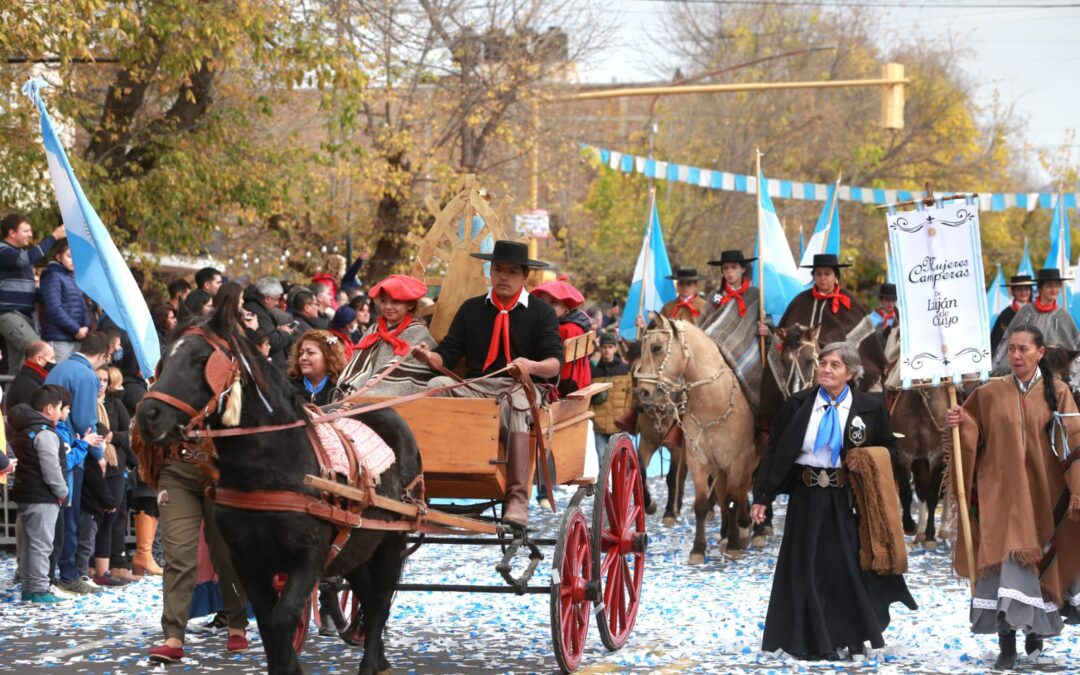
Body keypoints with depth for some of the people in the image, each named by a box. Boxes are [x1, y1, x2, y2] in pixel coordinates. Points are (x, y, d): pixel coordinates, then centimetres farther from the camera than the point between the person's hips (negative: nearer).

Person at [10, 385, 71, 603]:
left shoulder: (23, 430, 14)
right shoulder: (45, 433, -16)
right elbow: (51, 469, -20)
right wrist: (62, 492, -6)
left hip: (24, 494, 10)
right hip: (42, 498, -10)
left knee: (28, 544, 13)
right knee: (41, 544, -7)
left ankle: (28, 587, 18)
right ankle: (39, 590, -6)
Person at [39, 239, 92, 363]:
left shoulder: (72, 277, 19)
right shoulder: (53, 276, -7)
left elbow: (82, 305, 21)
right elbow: (54, 309, -18)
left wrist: (86, 327, 1)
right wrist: (76, 329, -15)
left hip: (75, 338, 9)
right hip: (59, 338, -8)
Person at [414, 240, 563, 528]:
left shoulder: (541, 313, 9)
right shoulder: (471, 309, 19)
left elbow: (555, 363, -5)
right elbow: (448, 354, 11)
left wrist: (532, 366, -28)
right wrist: (429, 356, -12)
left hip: (523, 388, -3)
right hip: (474, 387, 3)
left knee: (512, 406, -39)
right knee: (437, 384, -27)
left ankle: (517, 498, -48)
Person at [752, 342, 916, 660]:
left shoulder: (869, 407, -2)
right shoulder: (797, 403, -1)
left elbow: (887, 448, 10)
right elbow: (773, 451, 1)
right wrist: (761, 497, -4)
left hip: (846, 499, -1)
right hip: (806, 497, 1)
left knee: (850, 565, 4)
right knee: (805, 569, 5)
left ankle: (855, 642, 17)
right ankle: (811, 641, 17)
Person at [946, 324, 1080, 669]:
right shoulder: (989, 394, 4)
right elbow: (972, 437, 9)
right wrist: (961, 424, -14)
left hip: (1042, 493, 0)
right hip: (1000, 491, 0)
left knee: (1036, 560, 5)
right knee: (1005, 562, -8)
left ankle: (1037, 626, 27)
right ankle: (1007, 641, -7)